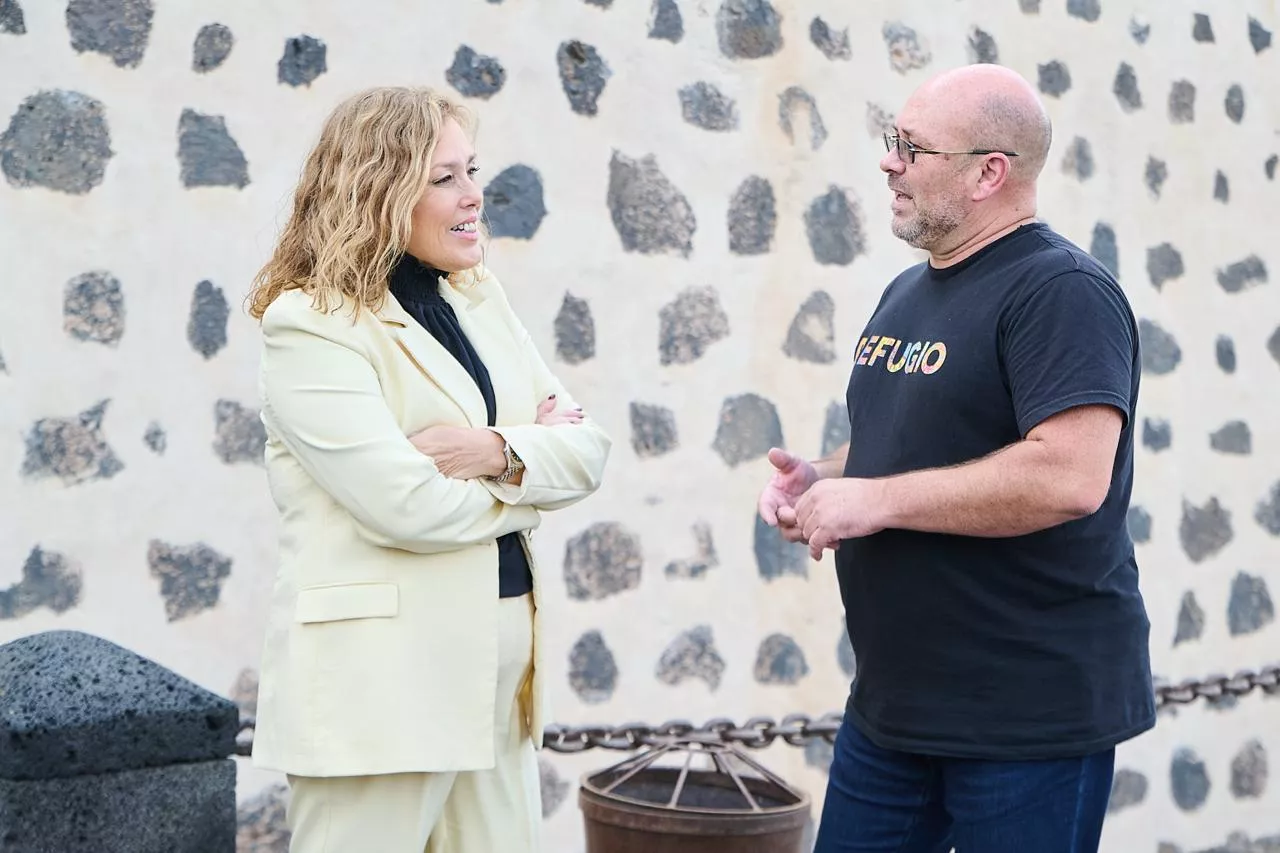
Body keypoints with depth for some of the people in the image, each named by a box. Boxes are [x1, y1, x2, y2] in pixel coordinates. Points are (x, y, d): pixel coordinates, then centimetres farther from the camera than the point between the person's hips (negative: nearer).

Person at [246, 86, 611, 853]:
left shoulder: (479, 299, 12)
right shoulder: (311, 327, -11)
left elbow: (588, 448, 6)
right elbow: (411, 504, -21)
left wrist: (500, 452, -15)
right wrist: (534, 450, -5)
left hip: (501, 657, 7)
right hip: (381, 677, -7)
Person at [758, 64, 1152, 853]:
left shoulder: (1062, 292, -16)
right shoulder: (908, 292, 13)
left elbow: (1069, 476, -28)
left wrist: (877, 499, -21)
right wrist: (820, 482, 3)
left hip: (1030, 719, -9)